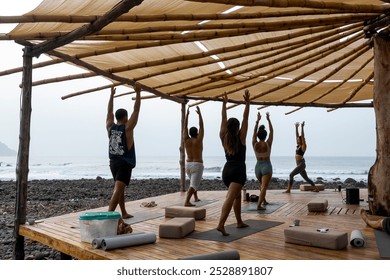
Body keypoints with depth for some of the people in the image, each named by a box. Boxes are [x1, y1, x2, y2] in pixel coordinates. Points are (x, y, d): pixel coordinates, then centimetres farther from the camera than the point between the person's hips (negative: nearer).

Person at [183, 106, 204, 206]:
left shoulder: (186, 140, -1)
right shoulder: (198, 140, -10)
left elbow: (185, 126, 6)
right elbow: (201, 126, -6)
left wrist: (187, 114, 11)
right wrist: (199, 114, -1)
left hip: (188, 164, 6)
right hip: (197, 165, -6)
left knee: (193, 181, 27)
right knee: (193, 184, -10)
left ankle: (196, 198, 35)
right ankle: (187, 201, -23)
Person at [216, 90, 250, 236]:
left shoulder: (224, 138, 5)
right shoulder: (241, 137, -4)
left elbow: (223, 119, 10)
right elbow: (245, 119, -6)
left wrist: (224, 103, 13)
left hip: (227, 170, 6)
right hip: (238, 171, -6)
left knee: (237, 196, 22)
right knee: (230, 198, -16)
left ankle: (239, 222, 31)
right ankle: (221, 224, -29)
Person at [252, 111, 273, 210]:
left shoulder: (255, 144, -5)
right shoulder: (268, 144, -10)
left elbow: (254, 132, 5)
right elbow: (272, 131, -2)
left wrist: (257, 121, 9)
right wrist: (268, 120, 3)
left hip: (258, 166, 4)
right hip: (267, 166, -4)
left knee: (261, 185, 26)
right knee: (264, 187, -9)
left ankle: (263, 201, 38)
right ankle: (259, 205, -21)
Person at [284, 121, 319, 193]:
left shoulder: (303, 146, -8)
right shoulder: (298, 146, 11)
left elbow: (302, 136, -16)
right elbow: (297, 135, 14)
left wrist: (302, 127, -19)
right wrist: (296, 127, 13)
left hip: (301, 164, -9)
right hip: (299, 164, 9)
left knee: (291, 174, -14)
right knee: (306, 178, 14)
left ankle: (288, 190, -14)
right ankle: (316, 188, 22)